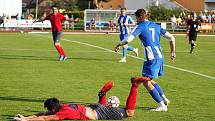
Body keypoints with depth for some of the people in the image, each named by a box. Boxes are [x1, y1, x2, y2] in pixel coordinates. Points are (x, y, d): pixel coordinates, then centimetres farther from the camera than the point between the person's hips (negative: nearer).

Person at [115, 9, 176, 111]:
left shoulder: (140, 26, -4)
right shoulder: (156, 26, 15)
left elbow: (128, 39, -14)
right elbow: (171, 38, 14)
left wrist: (118, 45, 2)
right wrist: (173, 52, 23)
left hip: (152, 59, -8)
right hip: (160, 57, 8)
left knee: (146, 82, -2)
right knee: (149, 80, 24)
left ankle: (162, 105, -6)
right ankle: (164, 98, 23)